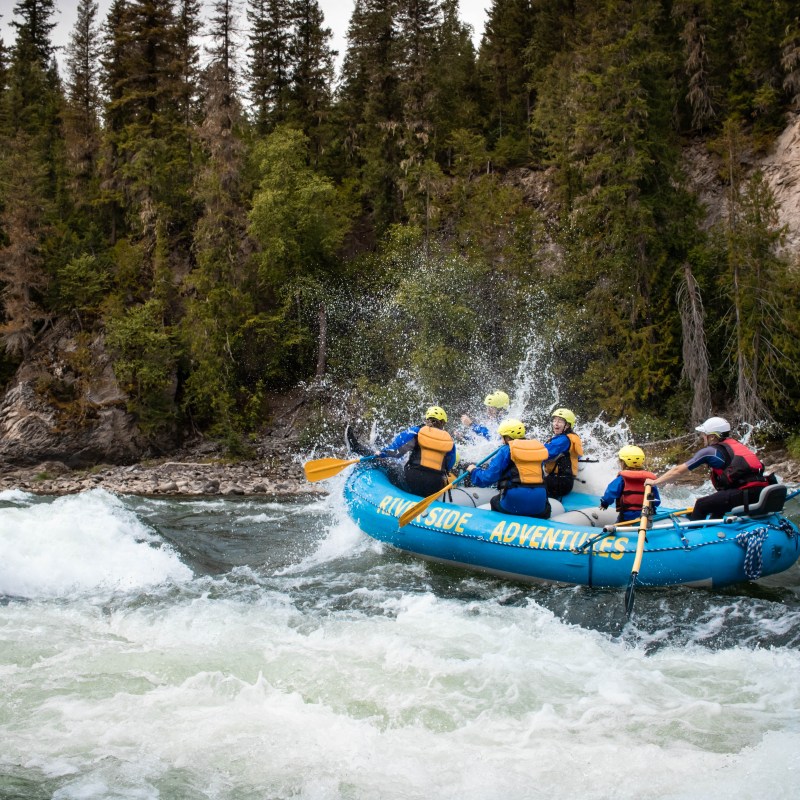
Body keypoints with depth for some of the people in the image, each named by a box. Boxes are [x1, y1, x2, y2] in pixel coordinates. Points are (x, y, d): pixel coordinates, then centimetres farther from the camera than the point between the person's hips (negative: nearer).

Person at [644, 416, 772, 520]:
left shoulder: (710, 451, 4)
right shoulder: (736, 445, 24)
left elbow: (679, 471, 11)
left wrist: (654, 482, 22)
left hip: (745, 494, -8)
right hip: (762, 493, 8)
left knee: (701, 505, 5)